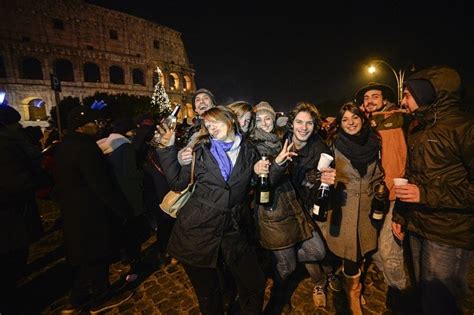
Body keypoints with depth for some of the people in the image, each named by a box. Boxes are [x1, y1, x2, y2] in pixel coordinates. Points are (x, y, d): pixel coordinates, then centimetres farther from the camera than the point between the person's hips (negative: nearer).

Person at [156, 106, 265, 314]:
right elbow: (177, 183, -2)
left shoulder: (249, 152, 3)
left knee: (255, 285, 9)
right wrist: (167, 148, -7)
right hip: (198, 230, -1)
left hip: (233, 231, 1)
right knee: (208, 293, 16)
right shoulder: (200, 150, -1)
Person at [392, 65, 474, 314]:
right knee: (426, 293, 21)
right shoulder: (416, 128, 9)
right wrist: (399, 214, 13)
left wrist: (427, 195, -23)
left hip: (449, 236, -6)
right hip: (417, 228, 7)